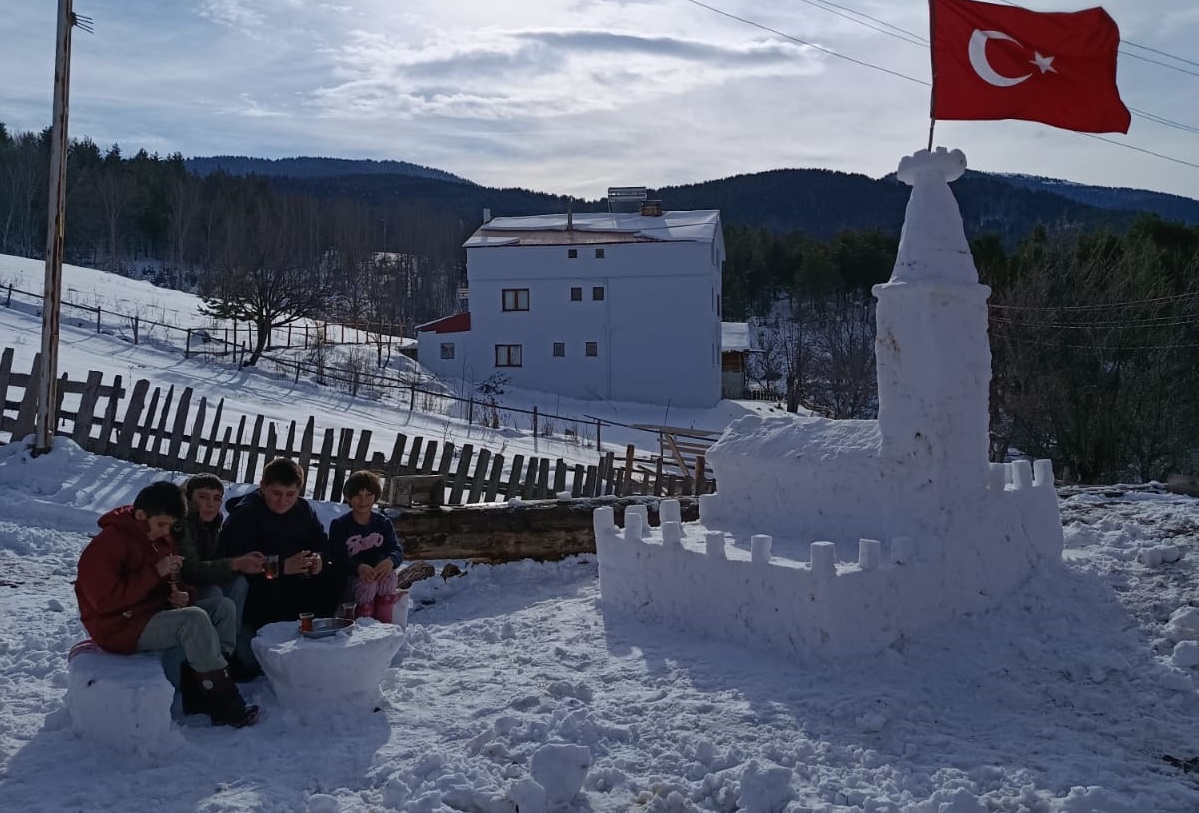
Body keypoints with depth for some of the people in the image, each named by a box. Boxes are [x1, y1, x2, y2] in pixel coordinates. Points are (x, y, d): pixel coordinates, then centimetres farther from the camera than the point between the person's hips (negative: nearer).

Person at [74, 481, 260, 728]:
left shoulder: (161, 540, 10)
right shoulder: (105, 545, -17)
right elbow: (105, 600, -25)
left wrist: (181, 594, -3)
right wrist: (155, 573, -25)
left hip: (156, 612, 9)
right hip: (120, 627, -9)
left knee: (223, 607, -8)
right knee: (194, 619, -30)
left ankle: (199, 692, -15)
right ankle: (225, 705, -24)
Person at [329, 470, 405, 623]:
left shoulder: (383, 523, 5)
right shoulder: (339, 525, -3)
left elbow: (398, 550, -5)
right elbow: (337, 558, -14)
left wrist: (390, 561, -31)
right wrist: (359, 567, -36)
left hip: (378, 573, 2)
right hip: (350, 578, -2)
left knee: (390, 575, -30)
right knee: (367, 583, -33)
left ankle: (384, 624, -28)